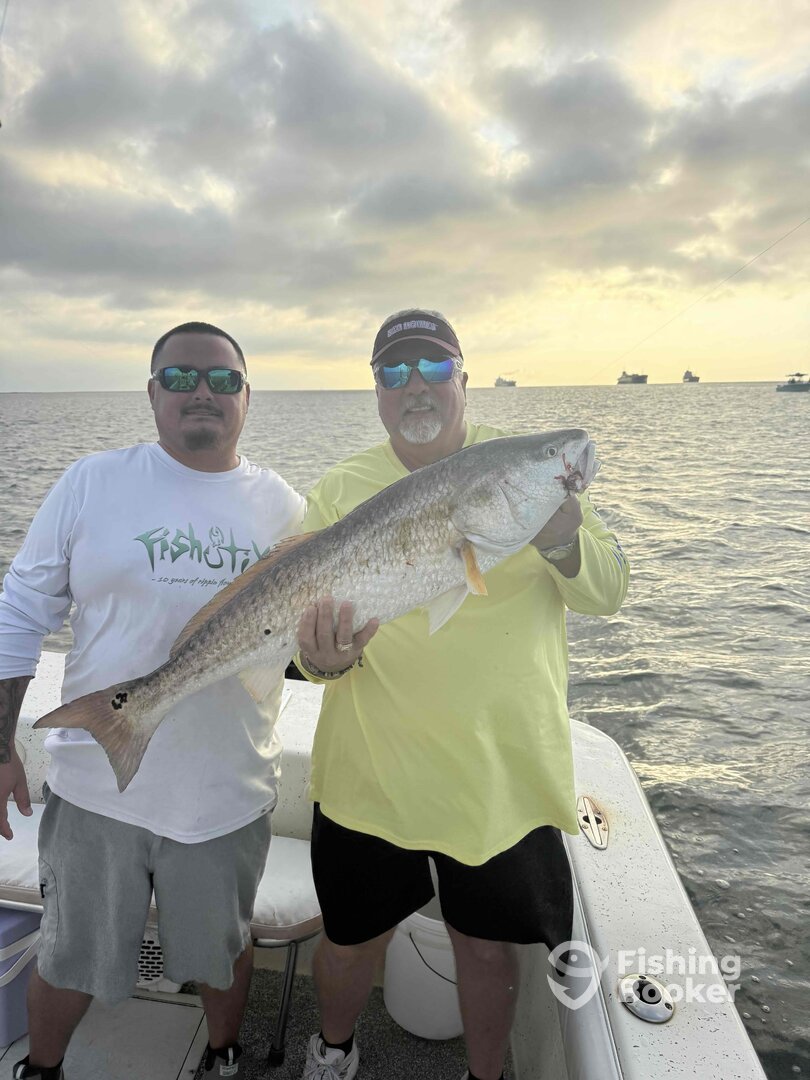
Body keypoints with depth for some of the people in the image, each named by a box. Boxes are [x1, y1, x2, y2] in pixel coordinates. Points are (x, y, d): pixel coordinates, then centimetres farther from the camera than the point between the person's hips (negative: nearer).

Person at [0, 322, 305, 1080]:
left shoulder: (283, 507, -2)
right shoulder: (92, 484, -5)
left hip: (228, 792, 1)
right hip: (97, 784, 0)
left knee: (224, 952, 22)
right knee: (70, 961, 21)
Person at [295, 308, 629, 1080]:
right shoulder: (340, 491, -4)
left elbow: (606, 593, -7)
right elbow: (313, 625, -4)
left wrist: (563, 546, -29)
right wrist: (324, 659, -28)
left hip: (504, 773, 0)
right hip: (371, 774, 1)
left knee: (487, 945, 18)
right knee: (352, 936, 20)